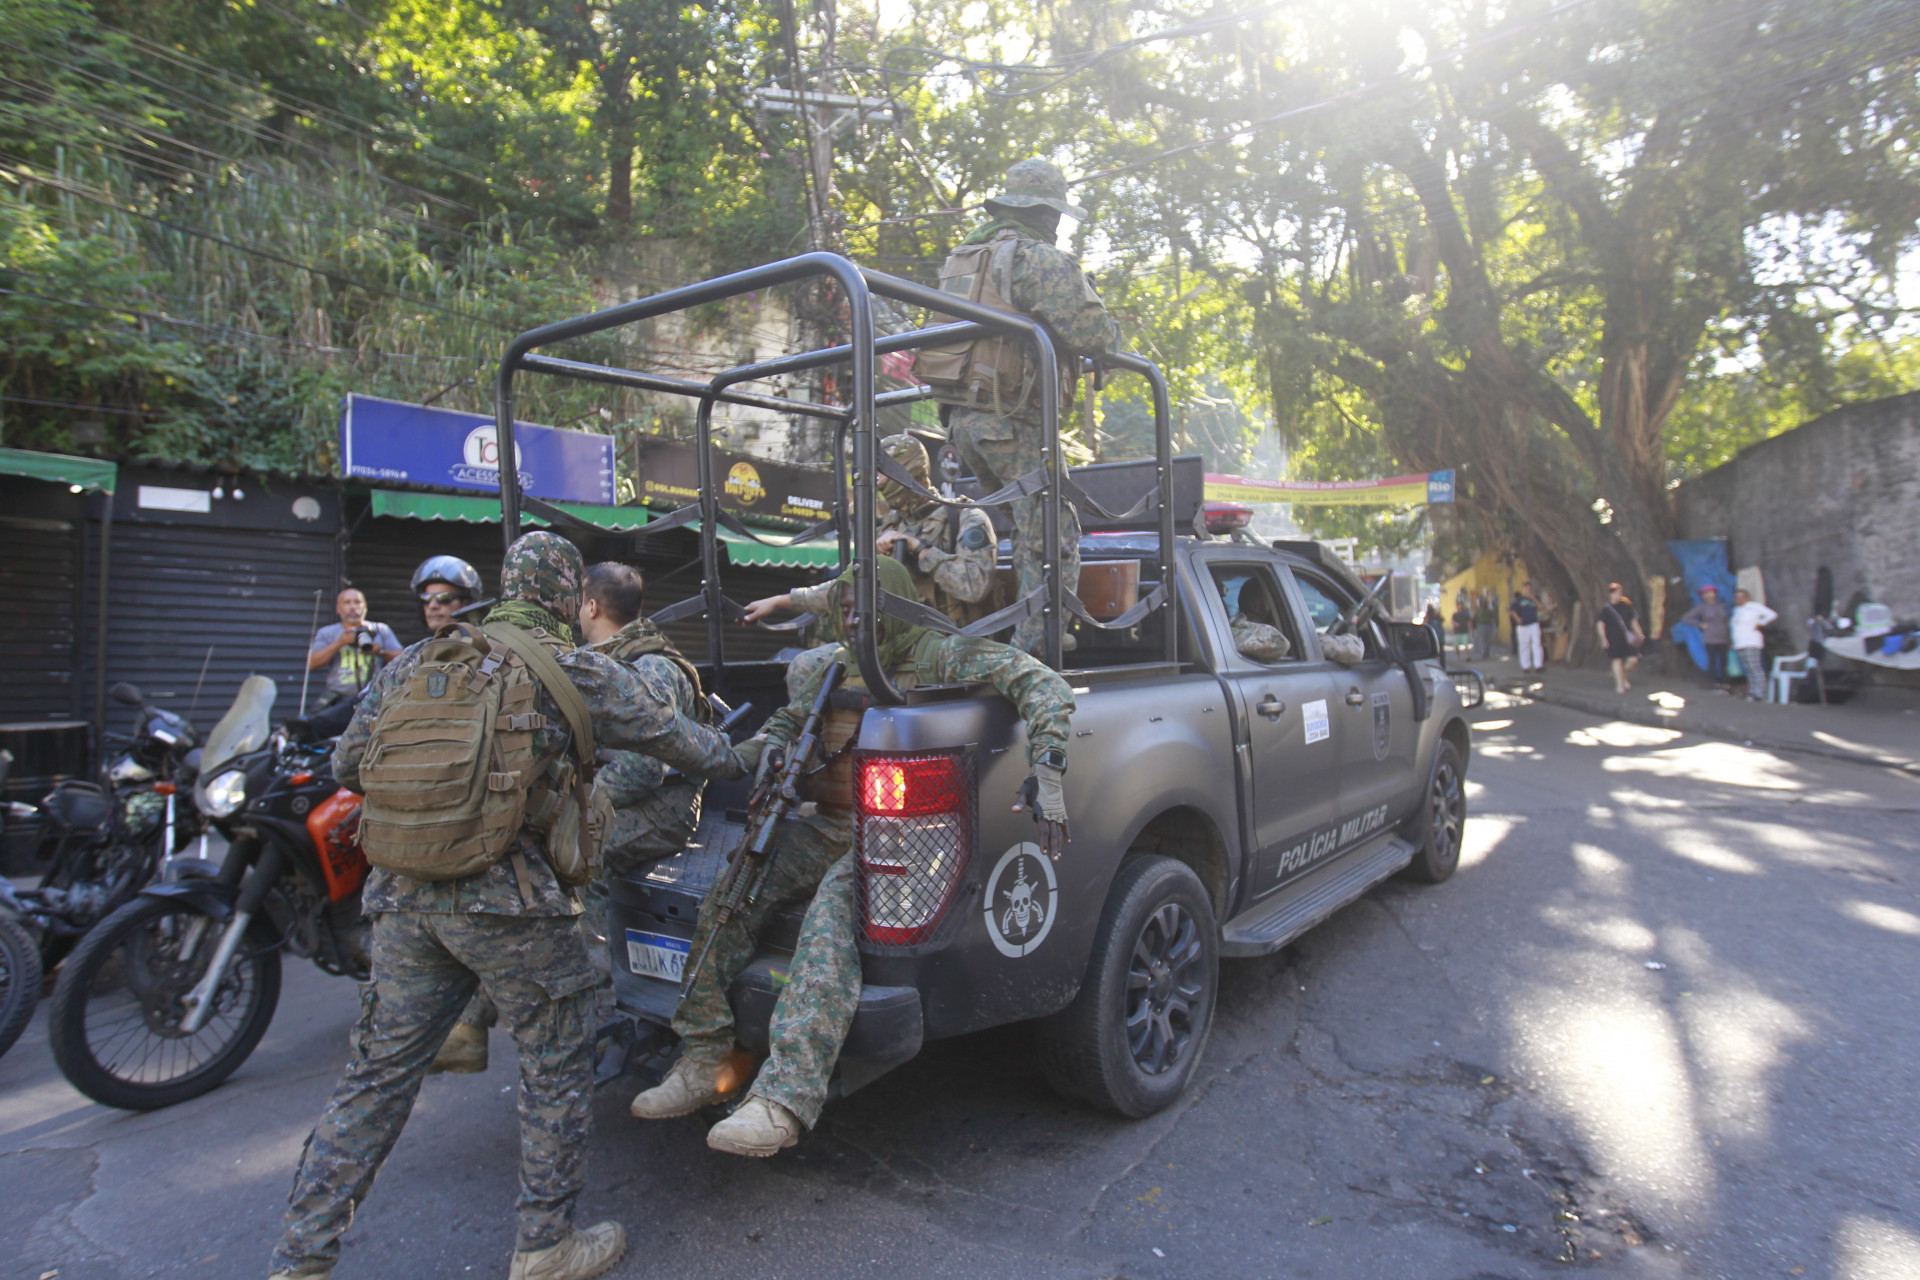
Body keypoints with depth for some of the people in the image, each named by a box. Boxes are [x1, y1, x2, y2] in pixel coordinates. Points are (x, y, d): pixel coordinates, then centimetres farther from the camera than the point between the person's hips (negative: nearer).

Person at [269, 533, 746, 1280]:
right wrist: (736, 762, 26)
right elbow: (670, 736, 8)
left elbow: (349, 764, 16)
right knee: (557, 1065, 11)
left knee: (377, 1073, 17)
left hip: (405, 894, 6)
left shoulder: (415, 663, 14)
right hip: (506, 897, -5)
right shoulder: (577, 674, -1)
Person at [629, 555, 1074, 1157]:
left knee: (829, 917, -35)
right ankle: (702, 1064, -2)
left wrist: (1046, 773, -23)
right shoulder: (841, 668, 20)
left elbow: (1040, 684, -10)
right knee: (726, 899, -11)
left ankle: (784, 1100, -38)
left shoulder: (941, 656, -2)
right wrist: (771, 747, 5)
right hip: (830, 826, 8)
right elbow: (787, 719, 32)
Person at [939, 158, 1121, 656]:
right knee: (1052, 540, -6)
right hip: (1015, 423, -9)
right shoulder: (1044, 261, -7)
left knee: (1022, 526, 21)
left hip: (962, 418, 9)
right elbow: (1087, 331, -15)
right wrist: (1111, 338, 7)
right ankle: (1034, 649, -9)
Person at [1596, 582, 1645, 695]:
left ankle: (1622, 677, 26)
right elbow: (1600, 623, -8)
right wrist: (1603, 638, -15)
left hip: (1626, 637, 4)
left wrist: (1639, 633, 15)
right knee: (1617, 660, -2)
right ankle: (1620, 684, 6)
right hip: (1613, 638, -4)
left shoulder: (1626, 605, 7)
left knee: (1633, 659, -1)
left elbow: (1633, 620, 16)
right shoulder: (1606, 608, -6)